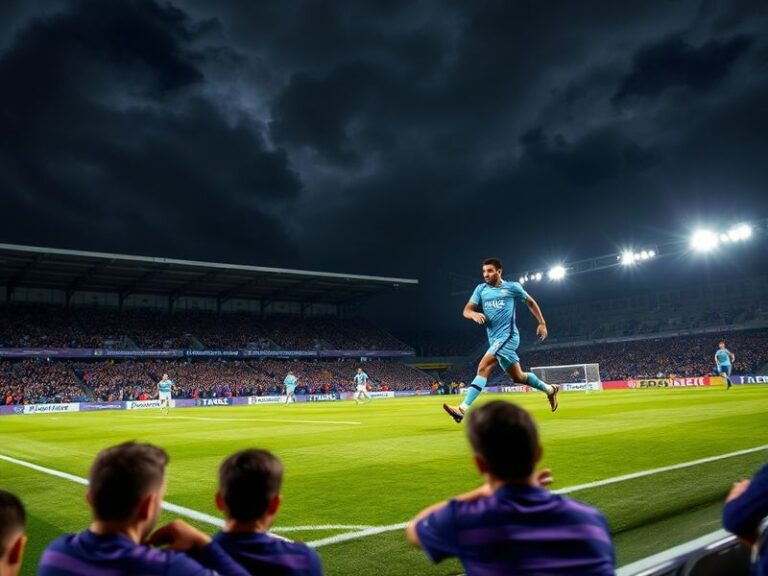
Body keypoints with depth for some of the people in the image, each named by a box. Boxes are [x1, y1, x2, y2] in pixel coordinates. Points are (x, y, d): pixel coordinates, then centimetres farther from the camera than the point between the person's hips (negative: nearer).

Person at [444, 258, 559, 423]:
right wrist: (474, 314, -20)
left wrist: (542, 323, 13)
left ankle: (463, 409, -28)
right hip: (495, 340, 6)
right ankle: (549, 389, 40)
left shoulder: (512, 287, 0)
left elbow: (530, 302, 14)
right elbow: (466, 310, 3)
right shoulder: (481, 289, 11)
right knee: (518, 377, 16)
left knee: (483, 367, -23)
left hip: (508, 336, -6)